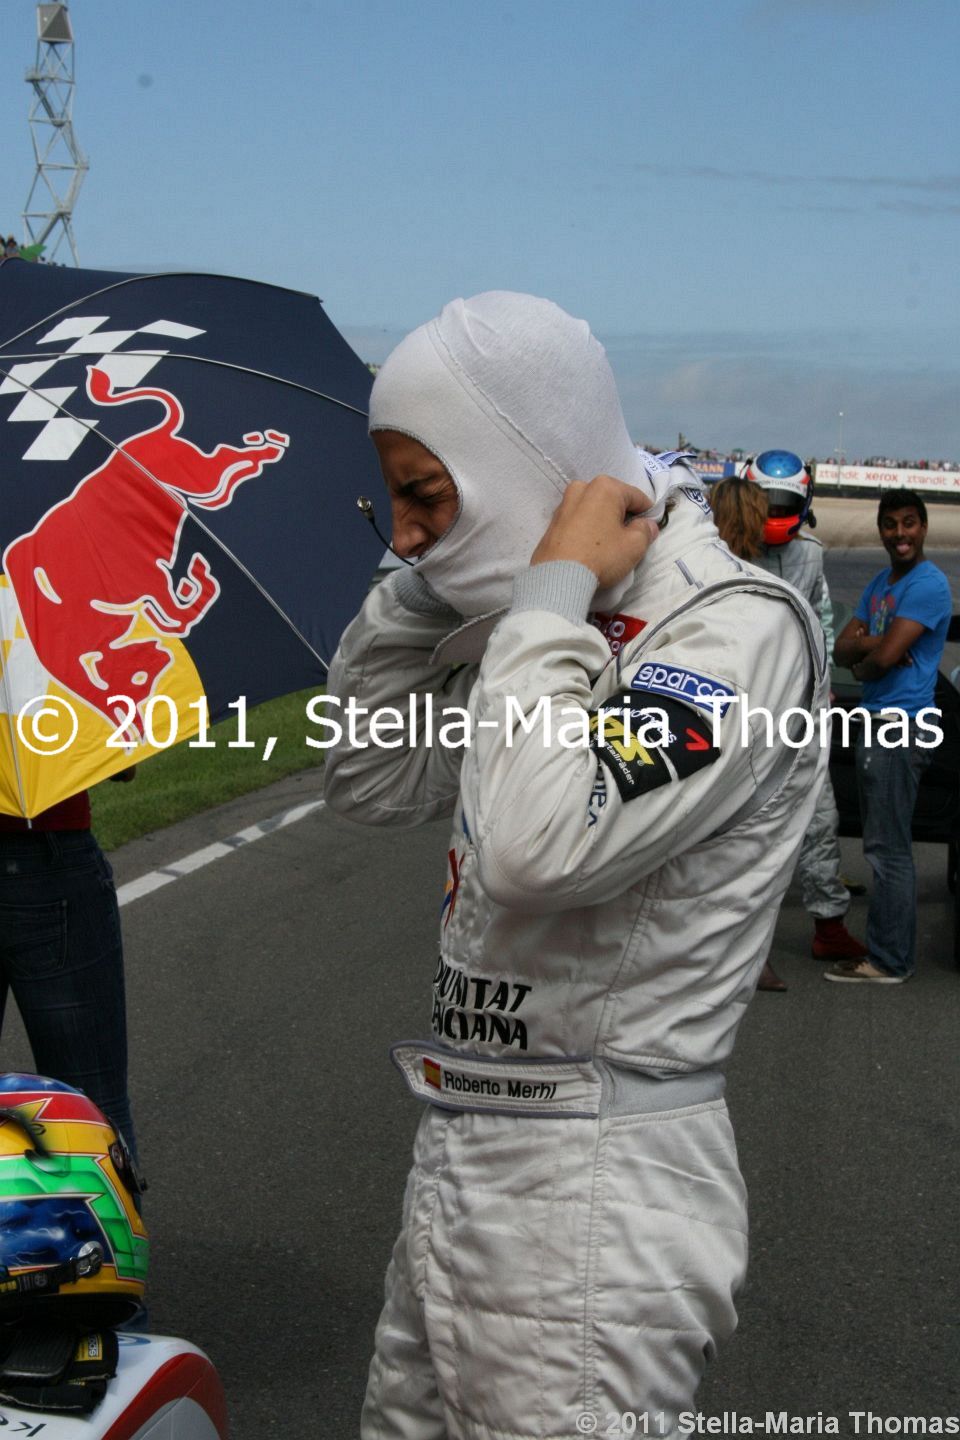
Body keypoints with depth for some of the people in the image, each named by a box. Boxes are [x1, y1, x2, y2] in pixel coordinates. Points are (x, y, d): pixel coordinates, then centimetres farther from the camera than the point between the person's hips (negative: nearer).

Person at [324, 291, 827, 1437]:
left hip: (594, 1193, -8)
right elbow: (373, 783, 13)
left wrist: (555, 590, -21)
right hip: (461, 1169, 8)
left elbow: (538, 844, -32)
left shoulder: (735, 624, -18)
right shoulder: (537, 626, 8)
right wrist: (422, 588, 1)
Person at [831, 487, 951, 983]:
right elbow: (841, 648, 9)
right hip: (875, 722, 9)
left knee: (888, 849, -6)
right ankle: (886, 944, 23)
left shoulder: (929, 584, -13)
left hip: (901, 727, -9)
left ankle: (889, 961, 1)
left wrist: (862, 660, 0)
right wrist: (871, 646, -11)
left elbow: (885, 655, -21)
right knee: (883, 843, 14)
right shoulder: (880, 583, 16)